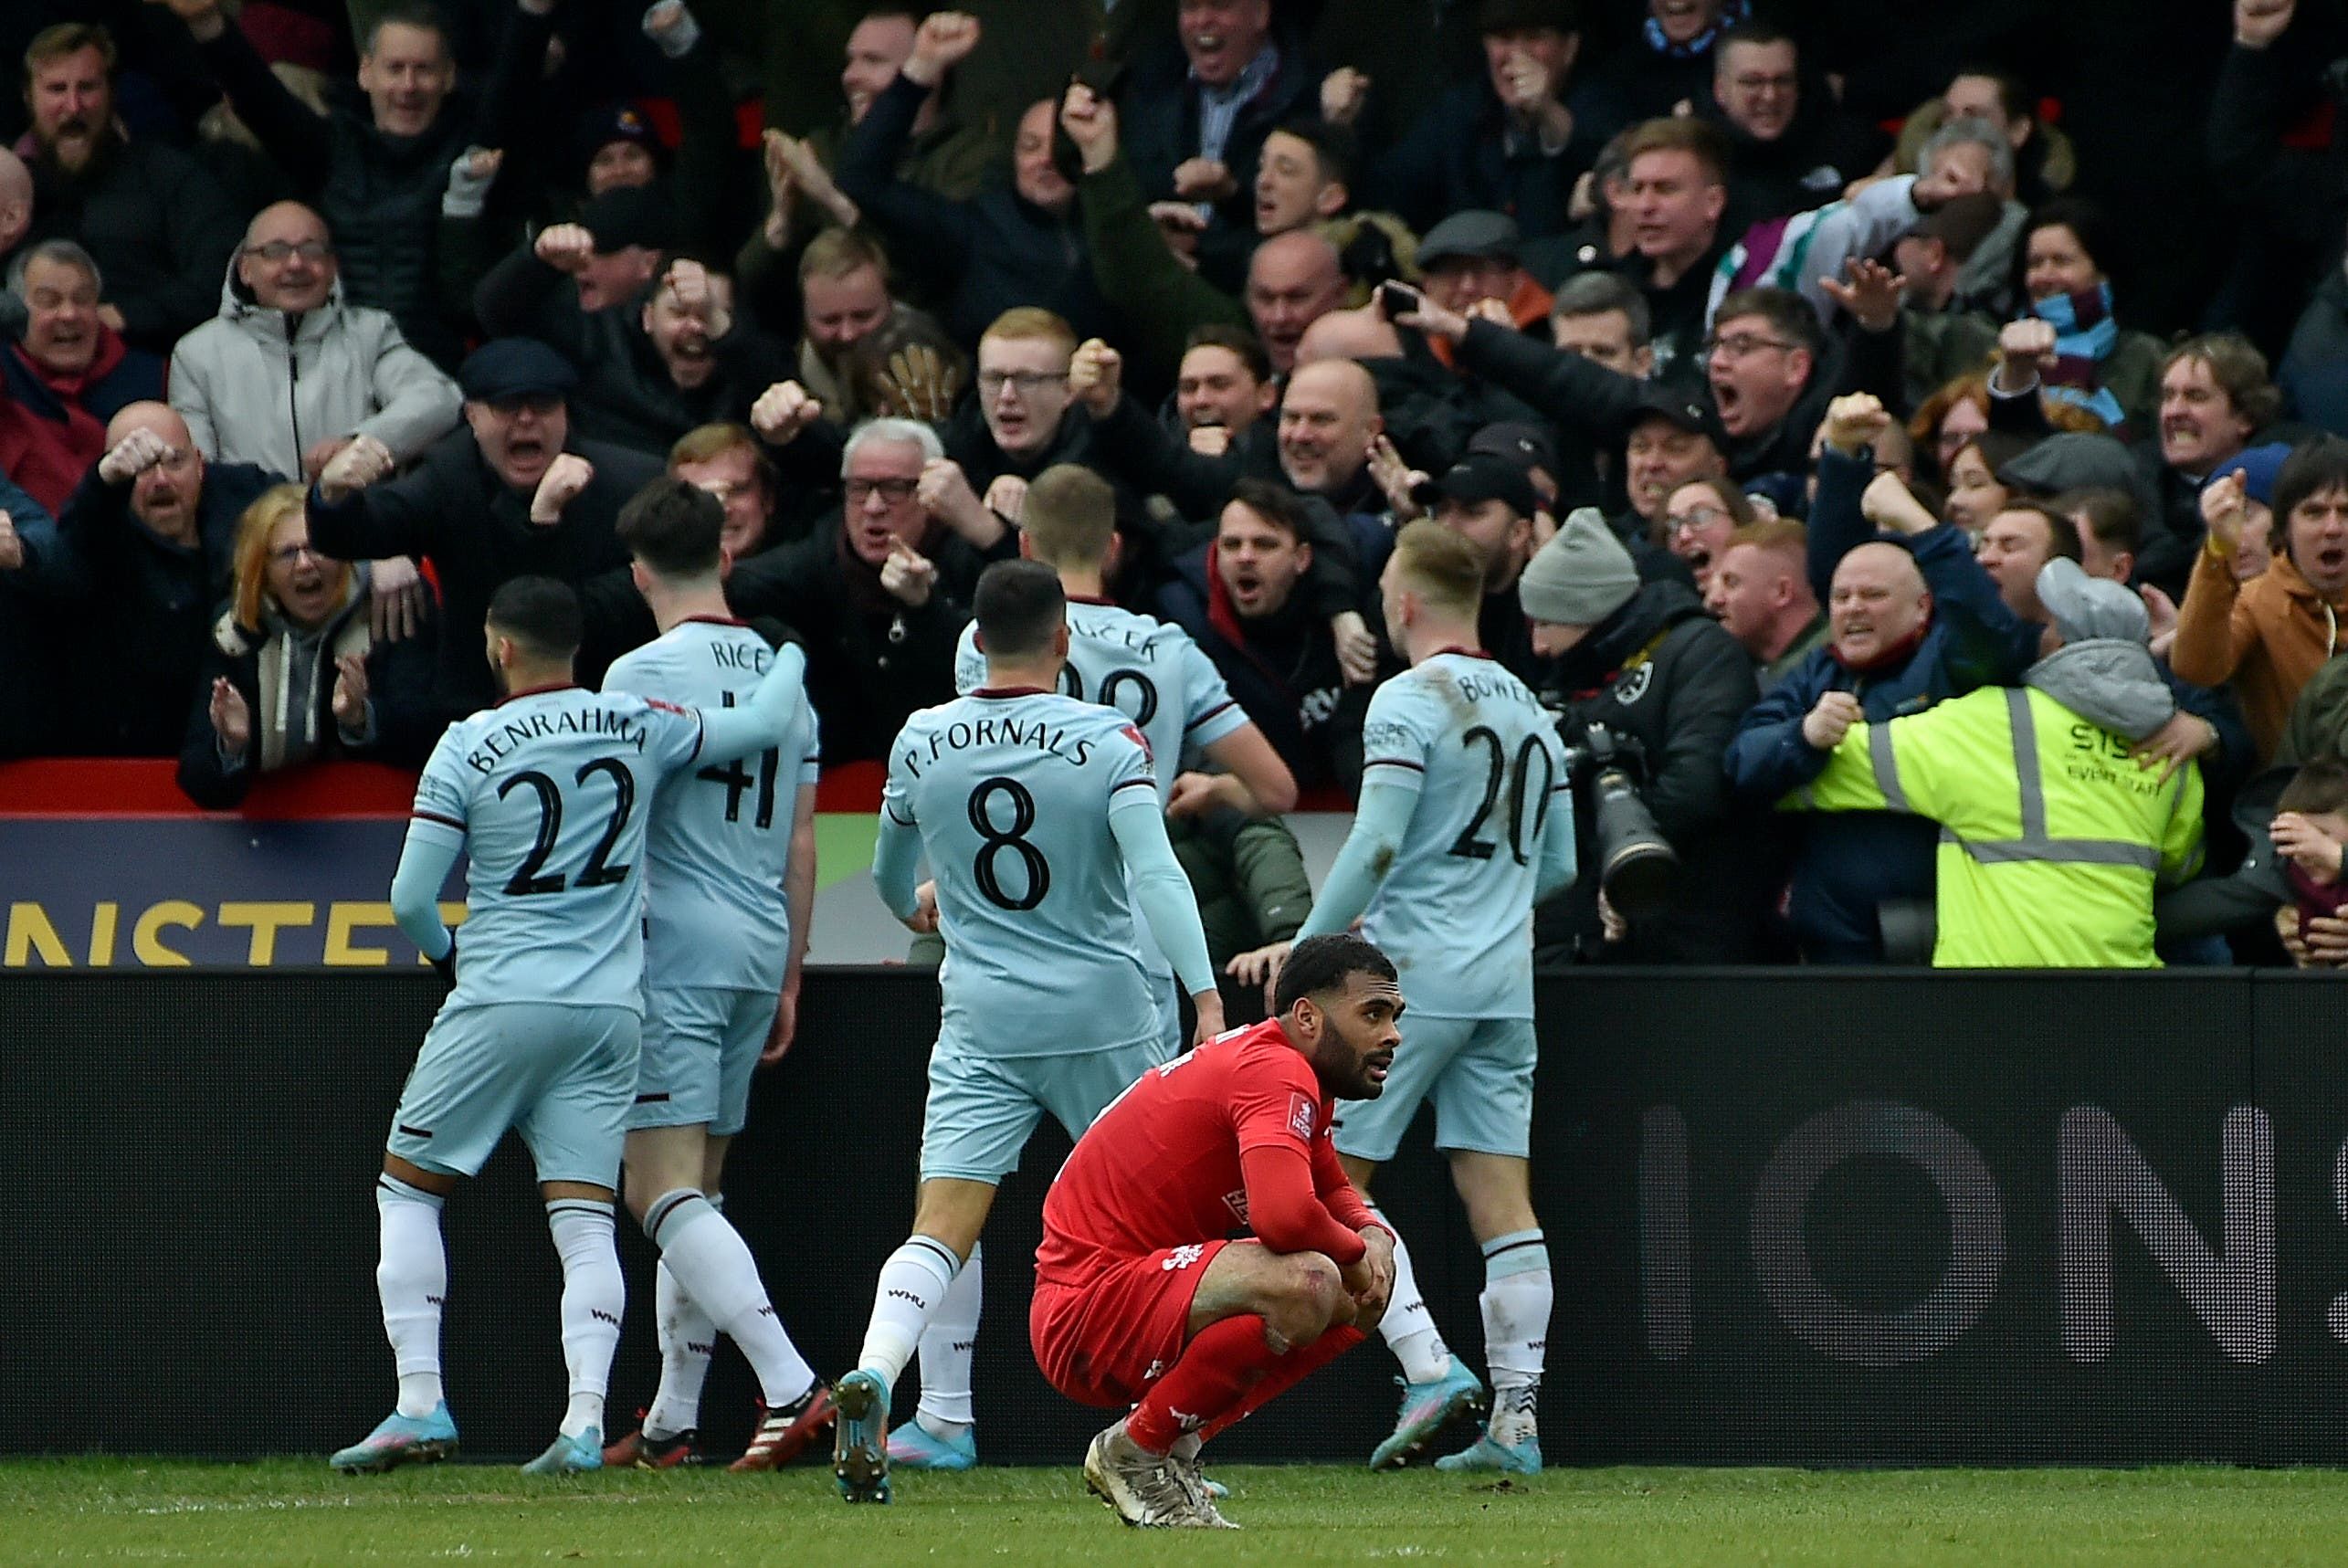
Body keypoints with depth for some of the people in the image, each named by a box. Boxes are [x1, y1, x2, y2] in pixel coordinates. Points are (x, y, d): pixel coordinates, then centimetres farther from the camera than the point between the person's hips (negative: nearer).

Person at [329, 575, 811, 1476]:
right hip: (609, 1010, 3)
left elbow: (410, 901, -3)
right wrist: (789, 662, 37)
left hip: (499, 999, -3)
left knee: (407, 1188, 10)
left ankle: (420, 1404, 0)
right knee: (586, 1223, 3)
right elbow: (769, 724, 15)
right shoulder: (639, 728, 2)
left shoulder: (469, 746, -4)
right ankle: (585, 1416, -13)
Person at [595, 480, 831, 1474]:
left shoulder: (642, 675, -7)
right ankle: (672, 1422, 16)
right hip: (760, 948, 7)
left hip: (673, 945, -7)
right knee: (696, 1188, 14)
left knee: (665, 1191, -12)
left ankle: (791, 1385, -27)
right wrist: (787, 981, 21)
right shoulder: (785, 677, 13)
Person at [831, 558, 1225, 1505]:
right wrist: (1206, 1002, -25)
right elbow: (1155, 874, -20)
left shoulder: (922, 743, 2)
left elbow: (889, 878, 20)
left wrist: (917, 908, 44)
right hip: (1105, 1019, -1)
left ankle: (873, 1373, -32)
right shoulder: (1109, 742, -8)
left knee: (940, 1230, -5)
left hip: (981, 1026, 1)